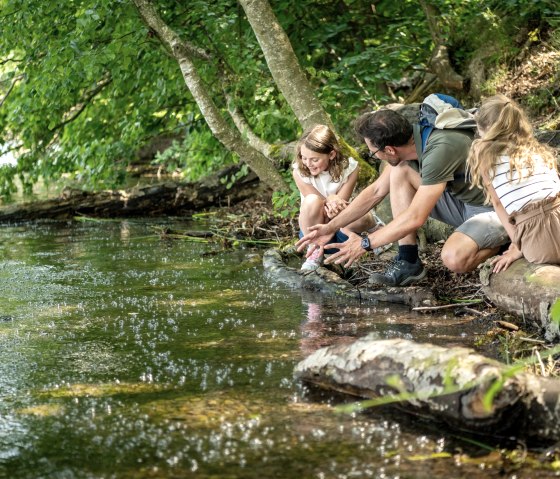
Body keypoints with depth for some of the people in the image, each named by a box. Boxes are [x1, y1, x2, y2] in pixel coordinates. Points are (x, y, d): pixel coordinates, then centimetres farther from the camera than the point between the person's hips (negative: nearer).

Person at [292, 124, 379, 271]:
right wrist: (331, 200, -36)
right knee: (311, 201, -34)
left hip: (340, 230, 0)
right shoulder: (299, 172, -14)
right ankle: (315, 252, -18)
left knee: (365, 219, -34)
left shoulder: (349, 168, -14)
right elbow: (315, 205, -15)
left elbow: (340, 203, -16)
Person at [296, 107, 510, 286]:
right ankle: (408, 262, -5)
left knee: (454, 258, -35)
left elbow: (415, 217, -29)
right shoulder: (409, 137, -5)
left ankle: (499, 244, -2)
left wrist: (365, 243, -20)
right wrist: (330, 228, 3)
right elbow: (376, 191, 6)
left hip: (496, 211, -8)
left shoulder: (440, 148, -32)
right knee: (399, 172, -6)